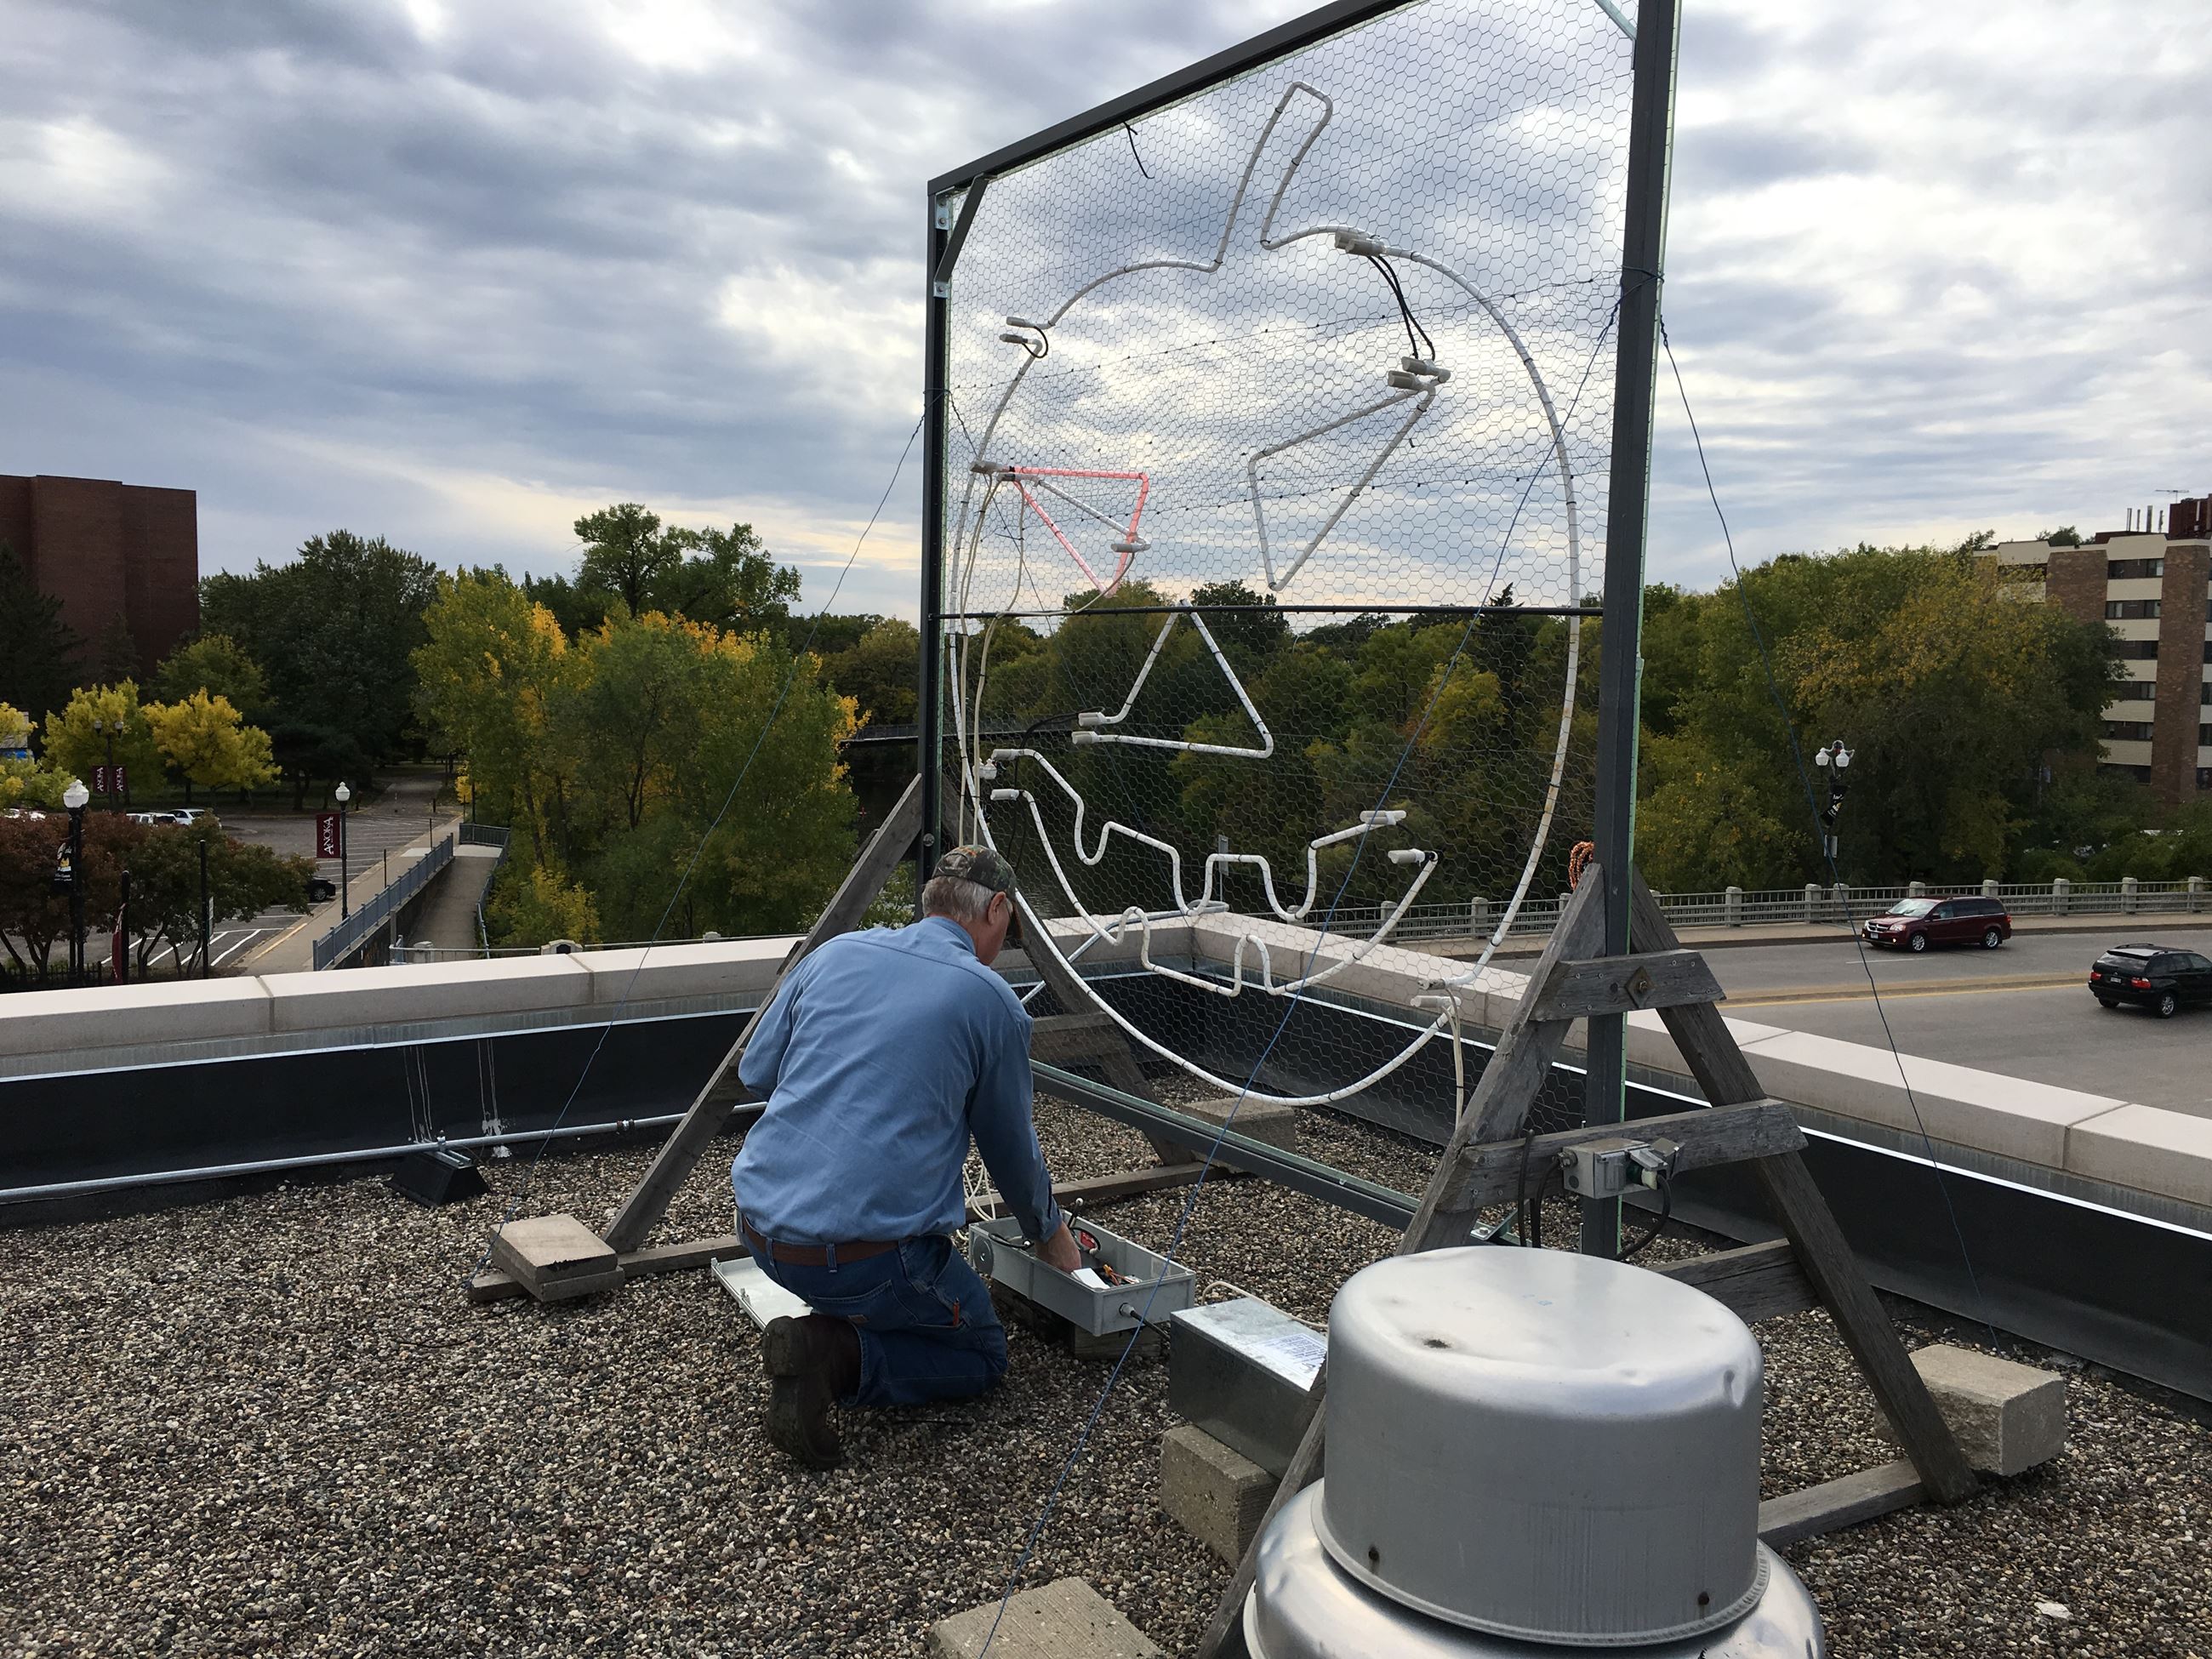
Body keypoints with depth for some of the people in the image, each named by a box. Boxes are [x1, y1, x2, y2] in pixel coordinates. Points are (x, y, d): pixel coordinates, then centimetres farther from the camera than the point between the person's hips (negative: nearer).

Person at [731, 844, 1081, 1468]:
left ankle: (834, 1315, 21)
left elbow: (756, 1072, 18)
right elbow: (1011, 1147, 12)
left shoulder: (835, 954, 9)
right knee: (982, 1353, 17)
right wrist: (1050, 1232, 30)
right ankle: (835, 1353, -7)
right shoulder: (993, 1000, -1)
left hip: (759, 1229, 6)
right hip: (869, 1254, -6)